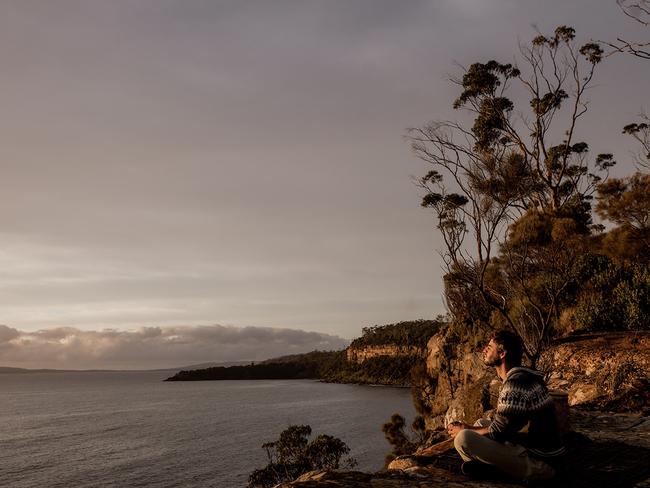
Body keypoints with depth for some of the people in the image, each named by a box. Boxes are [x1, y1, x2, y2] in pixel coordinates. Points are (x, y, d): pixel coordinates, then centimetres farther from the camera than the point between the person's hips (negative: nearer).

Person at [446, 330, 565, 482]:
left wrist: (463, 431, 0)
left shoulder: (515, 384, -21)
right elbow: (503, 425, 17)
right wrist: (469, 428, 10)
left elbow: (496, 432, -16)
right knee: (481, 423, 24)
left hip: (539, 463, -11)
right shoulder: (521, 377, 11)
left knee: (463, 439, -25)